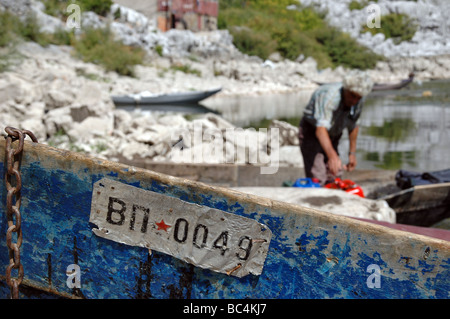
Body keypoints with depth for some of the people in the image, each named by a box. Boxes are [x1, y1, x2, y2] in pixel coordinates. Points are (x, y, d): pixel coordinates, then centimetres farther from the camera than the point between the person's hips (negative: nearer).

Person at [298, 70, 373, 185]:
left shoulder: (359, 101, -12)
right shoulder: (329, 95, -36)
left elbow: (353, 126, 7)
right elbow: (320, 129, -49)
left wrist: (352, 153, 9)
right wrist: (332, 156, -61)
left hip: (333, 135, 7)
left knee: (335, 179, 5)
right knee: (317, 179, -20)